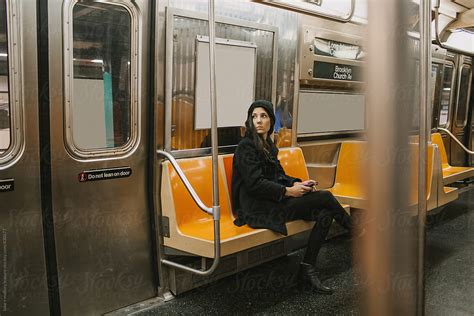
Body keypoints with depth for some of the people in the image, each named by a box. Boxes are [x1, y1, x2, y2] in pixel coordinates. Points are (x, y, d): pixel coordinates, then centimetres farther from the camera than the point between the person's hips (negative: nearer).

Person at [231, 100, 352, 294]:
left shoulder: (268, 145, 16)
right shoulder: (247, 147, -10)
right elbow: (255, 184, -17)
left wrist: (297, 184, -1)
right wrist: (288, 191, -18)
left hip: (274, 200, 8)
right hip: (257, 208, -8)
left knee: (325, 213, -14)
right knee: (325, 197, -17)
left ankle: (307, 269, -9)